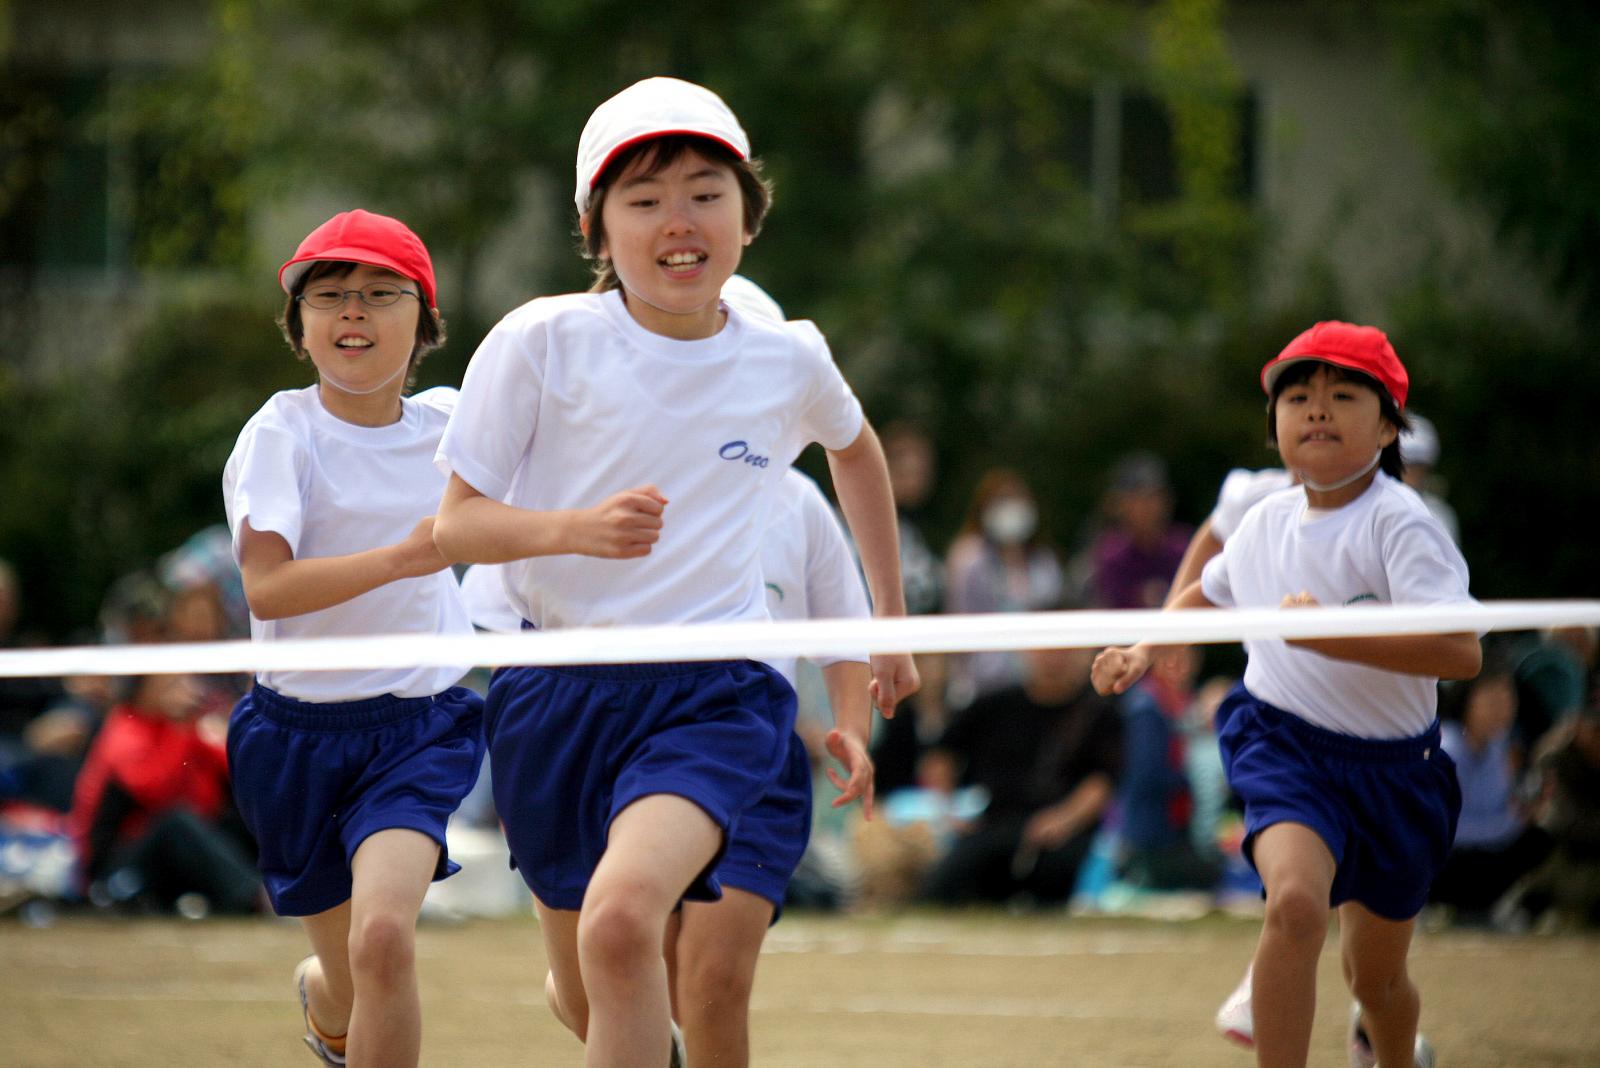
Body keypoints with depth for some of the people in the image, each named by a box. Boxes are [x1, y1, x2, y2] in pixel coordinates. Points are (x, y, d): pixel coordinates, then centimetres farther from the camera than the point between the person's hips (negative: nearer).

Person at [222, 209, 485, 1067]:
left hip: (420, 724, 1)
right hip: (300, 730, -1)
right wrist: (405, 557, -34)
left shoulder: (446, 420, 1)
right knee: (354, 989, 11)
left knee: (383, 934, -26)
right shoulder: (281, 434, -11)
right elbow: (265, 587, -25)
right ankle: (320, 999, 48)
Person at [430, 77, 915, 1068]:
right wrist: (579, 528, -25)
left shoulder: (789, 360, 0)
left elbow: (855, 447, 24)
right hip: (558, 688, 1)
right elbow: (456, 523, -6)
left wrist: (893, 618, 30)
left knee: (621, 916, -31)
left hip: (716, 691, -1)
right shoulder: (542, 343, -7)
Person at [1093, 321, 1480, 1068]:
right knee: (1296, 902, -31)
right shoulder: (1268, 521, 0)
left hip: (1389, 765, -1)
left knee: (1376, 976, 15)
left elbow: (1461, 651, -32)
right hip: (1284, 747, 1)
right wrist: (1144, 651, 11)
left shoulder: (1399, 525, -17)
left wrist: (1329, 636, -39)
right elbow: (1209, 593, 26)